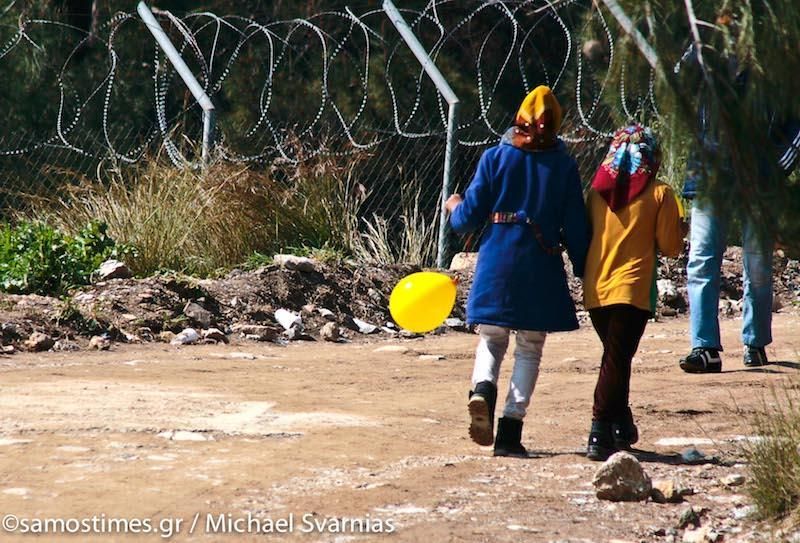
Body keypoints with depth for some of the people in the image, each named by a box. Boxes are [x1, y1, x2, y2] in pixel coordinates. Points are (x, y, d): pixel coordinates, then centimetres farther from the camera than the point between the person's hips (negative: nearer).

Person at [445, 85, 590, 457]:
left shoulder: (495, 158, 1)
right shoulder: (564, 165, 0)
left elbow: (469, 217, 2)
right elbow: (576, 227, 0)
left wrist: (454, 209, 25)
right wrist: (583, 270, 12)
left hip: (495, 267, 1)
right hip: (541, 271, -1)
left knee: (491, 341, 15)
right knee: (530, 349, 9)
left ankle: (482, 389, -17)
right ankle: (509, 432, 0)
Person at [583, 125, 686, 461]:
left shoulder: (597, 191, 6)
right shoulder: (659, 194, -4)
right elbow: (670, 247, -1)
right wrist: (679, 229, 18)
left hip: (595, 289, 4)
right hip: (633, 288, -4)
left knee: (614, 356, 20)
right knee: (617, 360, -6)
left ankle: (622, 427, 27)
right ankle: (600, 433, -17)